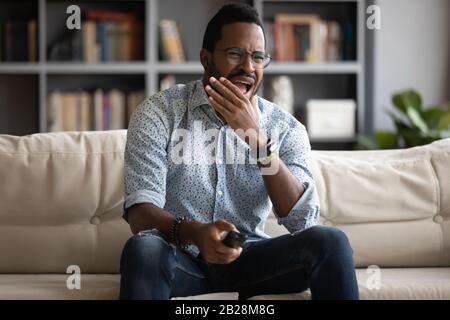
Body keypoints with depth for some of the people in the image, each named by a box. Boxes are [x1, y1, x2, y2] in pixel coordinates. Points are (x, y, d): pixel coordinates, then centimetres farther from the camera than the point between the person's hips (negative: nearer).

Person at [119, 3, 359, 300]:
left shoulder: (287, 128, -1)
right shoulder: (159, 112, -7)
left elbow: (302, 220, -15)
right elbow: (140, 212, -17)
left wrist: (256, 136, -24)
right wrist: (195, 233, -39)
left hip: (247, 256, 2)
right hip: (180, 258, -2)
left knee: (329, 241, -24)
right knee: (144, 248, -36)